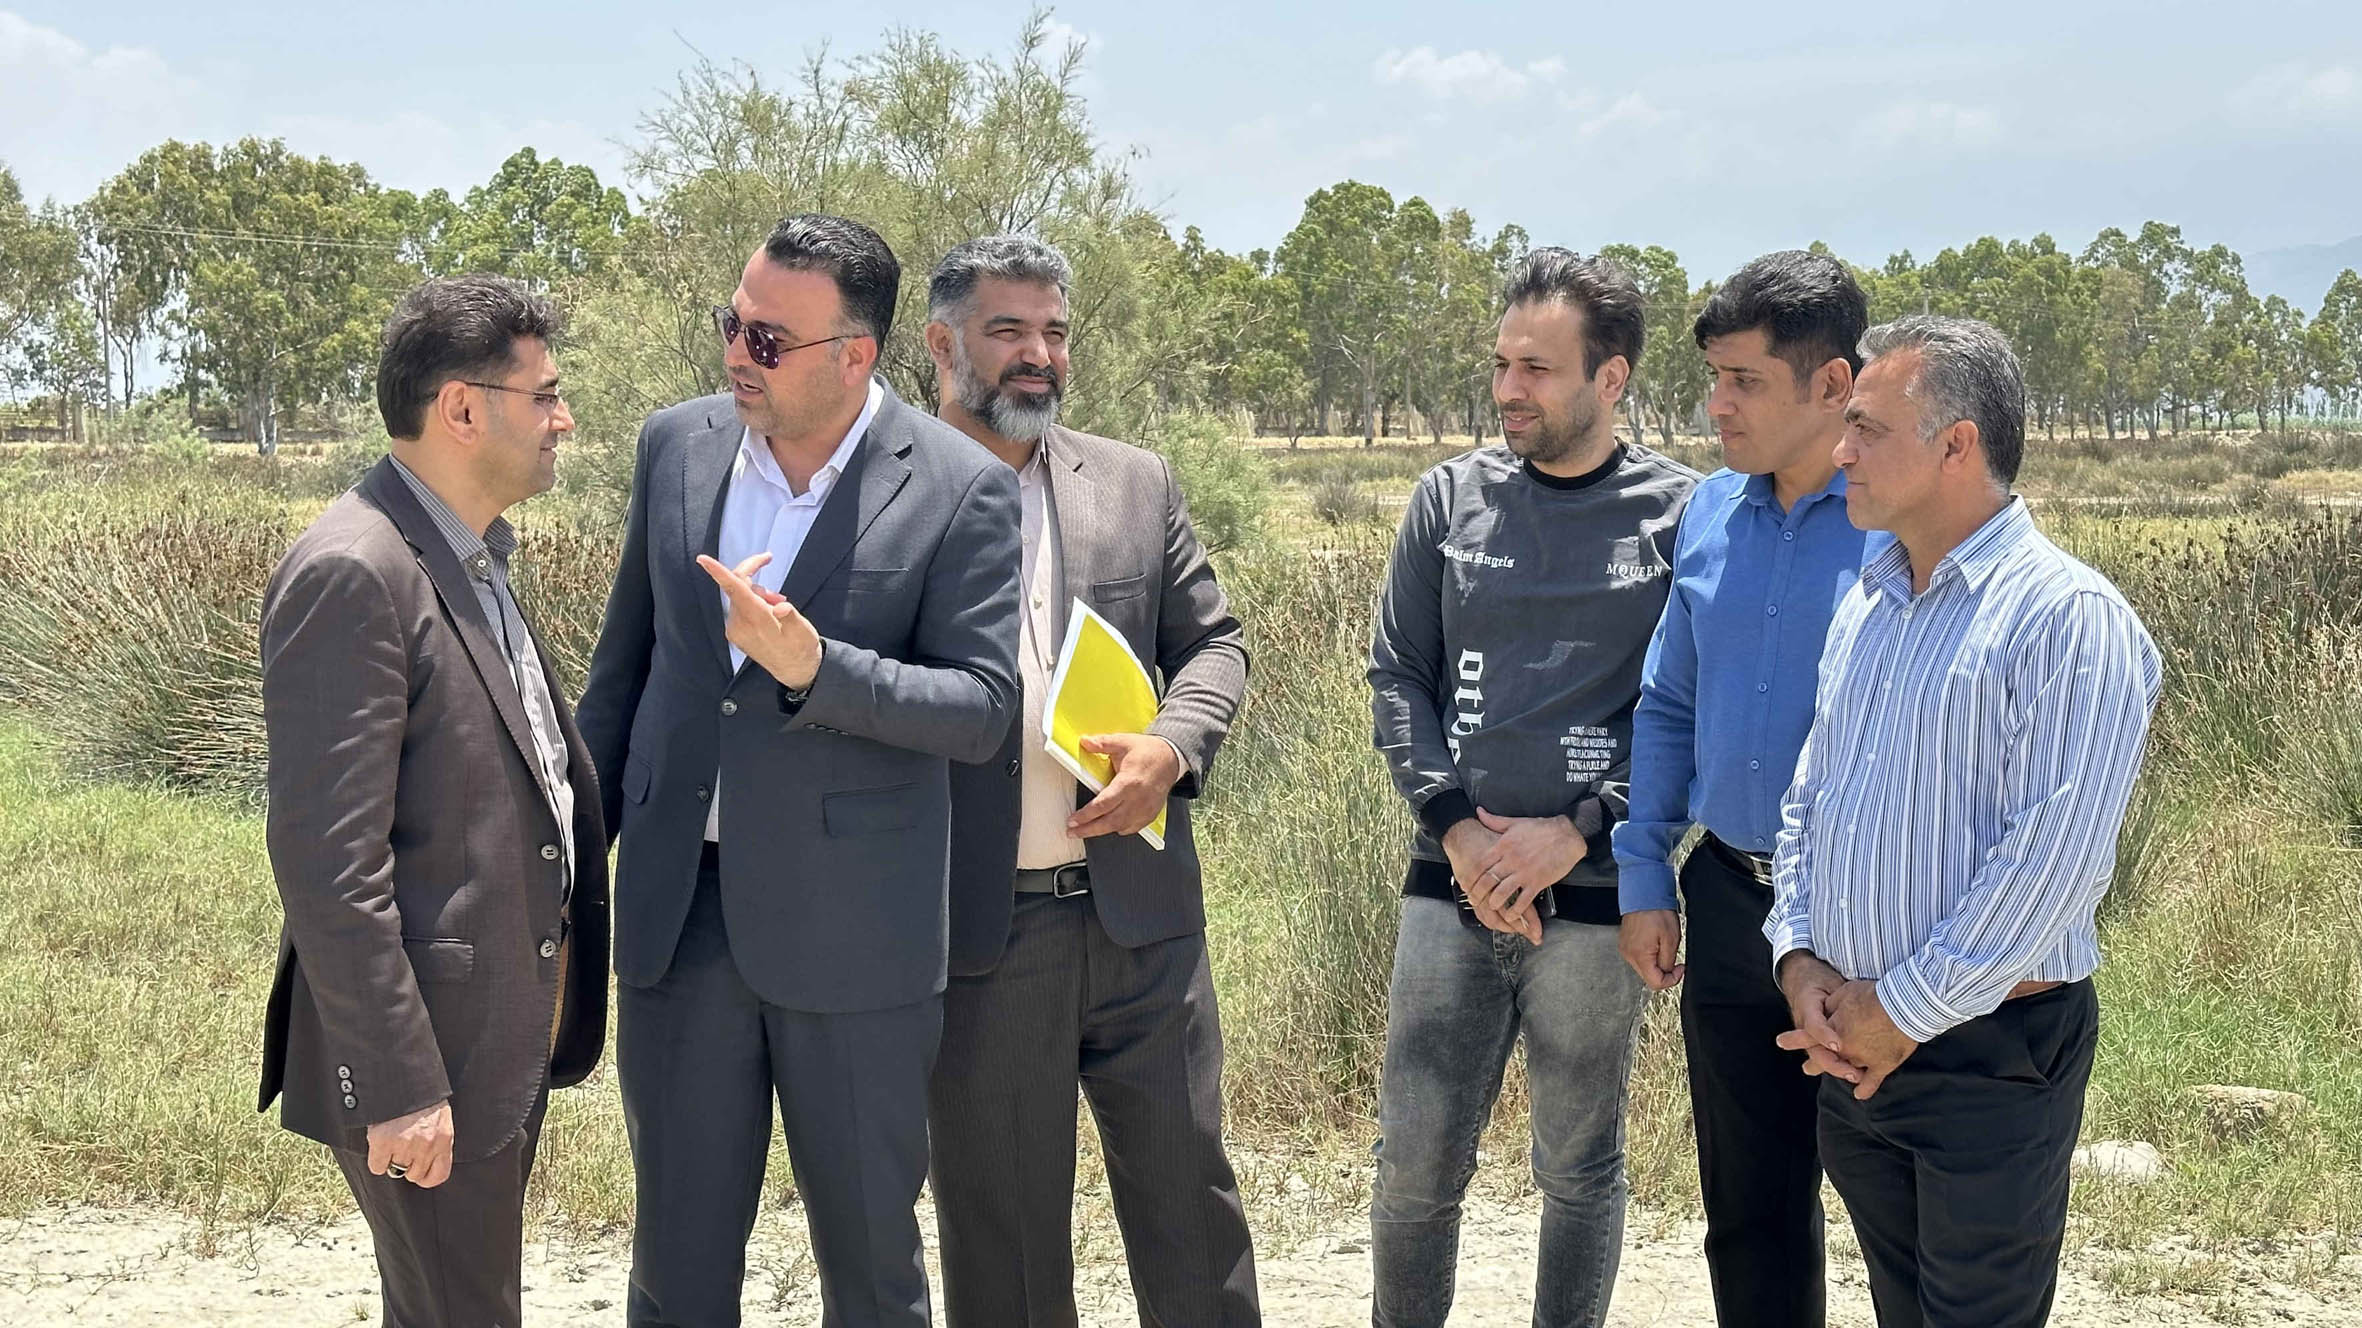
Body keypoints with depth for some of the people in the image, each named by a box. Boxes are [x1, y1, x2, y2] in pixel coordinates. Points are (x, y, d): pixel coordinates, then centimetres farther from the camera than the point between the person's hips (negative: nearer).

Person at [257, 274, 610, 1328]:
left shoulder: (473, 556, 12)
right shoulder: (351, 575, -19)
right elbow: (328, 862, -23)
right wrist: (397, 1087, -22)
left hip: (501, 1039, 10)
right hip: (426, 1051, -9)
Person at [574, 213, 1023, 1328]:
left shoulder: (960, 488, -9)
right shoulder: (677, 446, 4)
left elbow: (982, 709, -13)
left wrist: (814, 667, -27)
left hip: (854, 932, -3)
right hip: (677, 909, 4)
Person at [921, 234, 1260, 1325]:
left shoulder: (1136, 483, 9)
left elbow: (1212, 642, 11)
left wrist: (1171, 746, -8)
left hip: (1140, 913, 3)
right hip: (979, 929, -3)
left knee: (1189, 1193, 11)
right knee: (999, 1231, 9)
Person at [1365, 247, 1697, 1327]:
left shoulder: (1681, 517, -3)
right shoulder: (1451, 498, 5)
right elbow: (1397, 676, 6)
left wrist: (1577, 830, -13)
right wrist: (1456, 825, -7)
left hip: (1596, 892, -2)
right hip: (1453, 882, 2)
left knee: (1579, 1169, 10)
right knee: (1416, 1160, 5)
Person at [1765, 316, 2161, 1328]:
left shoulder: (2069, 617, -15)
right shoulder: (1866, 607, 11)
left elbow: (2050, 858, -22)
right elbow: (1806, 798, 16)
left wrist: (1906, 1013, -17)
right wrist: (1799, 957, -1)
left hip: (1991, 1057, -7)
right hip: (1852, 1046, 7)